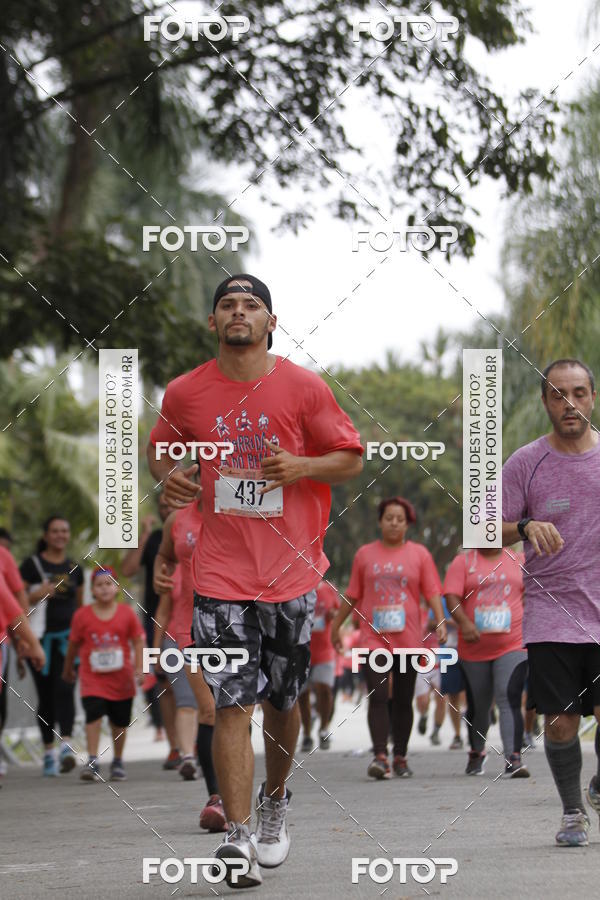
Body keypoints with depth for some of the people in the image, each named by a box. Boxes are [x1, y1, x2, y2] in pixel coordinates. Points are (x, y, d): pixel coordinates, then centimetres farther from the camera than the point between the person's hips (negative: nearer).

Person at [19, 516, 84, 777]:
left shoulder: (74, 568, 13)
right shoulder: (32, 564, 2)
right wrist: (39, 594, -17)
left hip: (68, 637, 2)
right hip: (40, 636, -2)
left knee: (65, 689, -15)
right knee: (45, 694, 3)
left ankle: (67, 745, -25)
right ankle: (48, 751, 12)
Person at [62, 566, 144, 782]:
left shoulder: (127, 613, -2)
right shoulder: (82, 615, -2)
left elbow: (138, 642, 2)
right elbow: (74, 644, 9)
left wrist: (139, 669, -8)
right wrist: (68, 669, 19)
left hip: (121, 678, 1)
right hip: (92, 677, -1)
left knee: (119, 721, 9)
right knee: (94, 715, -17)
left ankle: (118, 762, 25)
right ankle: (92, 762, -16)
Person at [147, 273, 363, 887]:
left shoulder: (303, 388, -2)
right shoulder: (185, 393, 2)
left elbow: (351, 458, 5)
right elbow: (160, 446, 20)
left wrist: (302, 466, -14)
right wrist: (168, 475, -3)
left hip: (292, 570, 1)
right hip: (221, 575, 0)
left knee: (282, 700, 13)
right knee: (232, 705, -11)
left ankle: (274, 801, 38)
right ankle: (237, 836, -12)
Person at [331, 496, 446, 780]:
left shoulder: (419, 554, 6)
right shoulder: (365, 554, 9)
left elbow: (432, 592, 2)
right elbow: (352, 596, 15)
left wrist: (440, 622, -12)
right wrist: (336, 625, 16)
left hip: (408, 638, 0)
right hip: (374, 637, 0)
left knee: (403, 700, 7)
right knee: (377, 696, -13)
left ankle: (400, 757, 16)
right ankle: (380, 756, -20)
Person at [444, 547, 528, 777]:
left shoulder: (519, 561, 8)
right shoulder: (463, 562, 1)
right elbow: (451, 597, -11)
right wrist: (464, 622, -28)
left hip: (513, 646, -1)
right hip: (474, 651, 1)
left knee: (509, 699, -18)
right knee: (478, 706, 12)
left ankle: (513, 758, -24)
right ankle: (476, 752, 37)